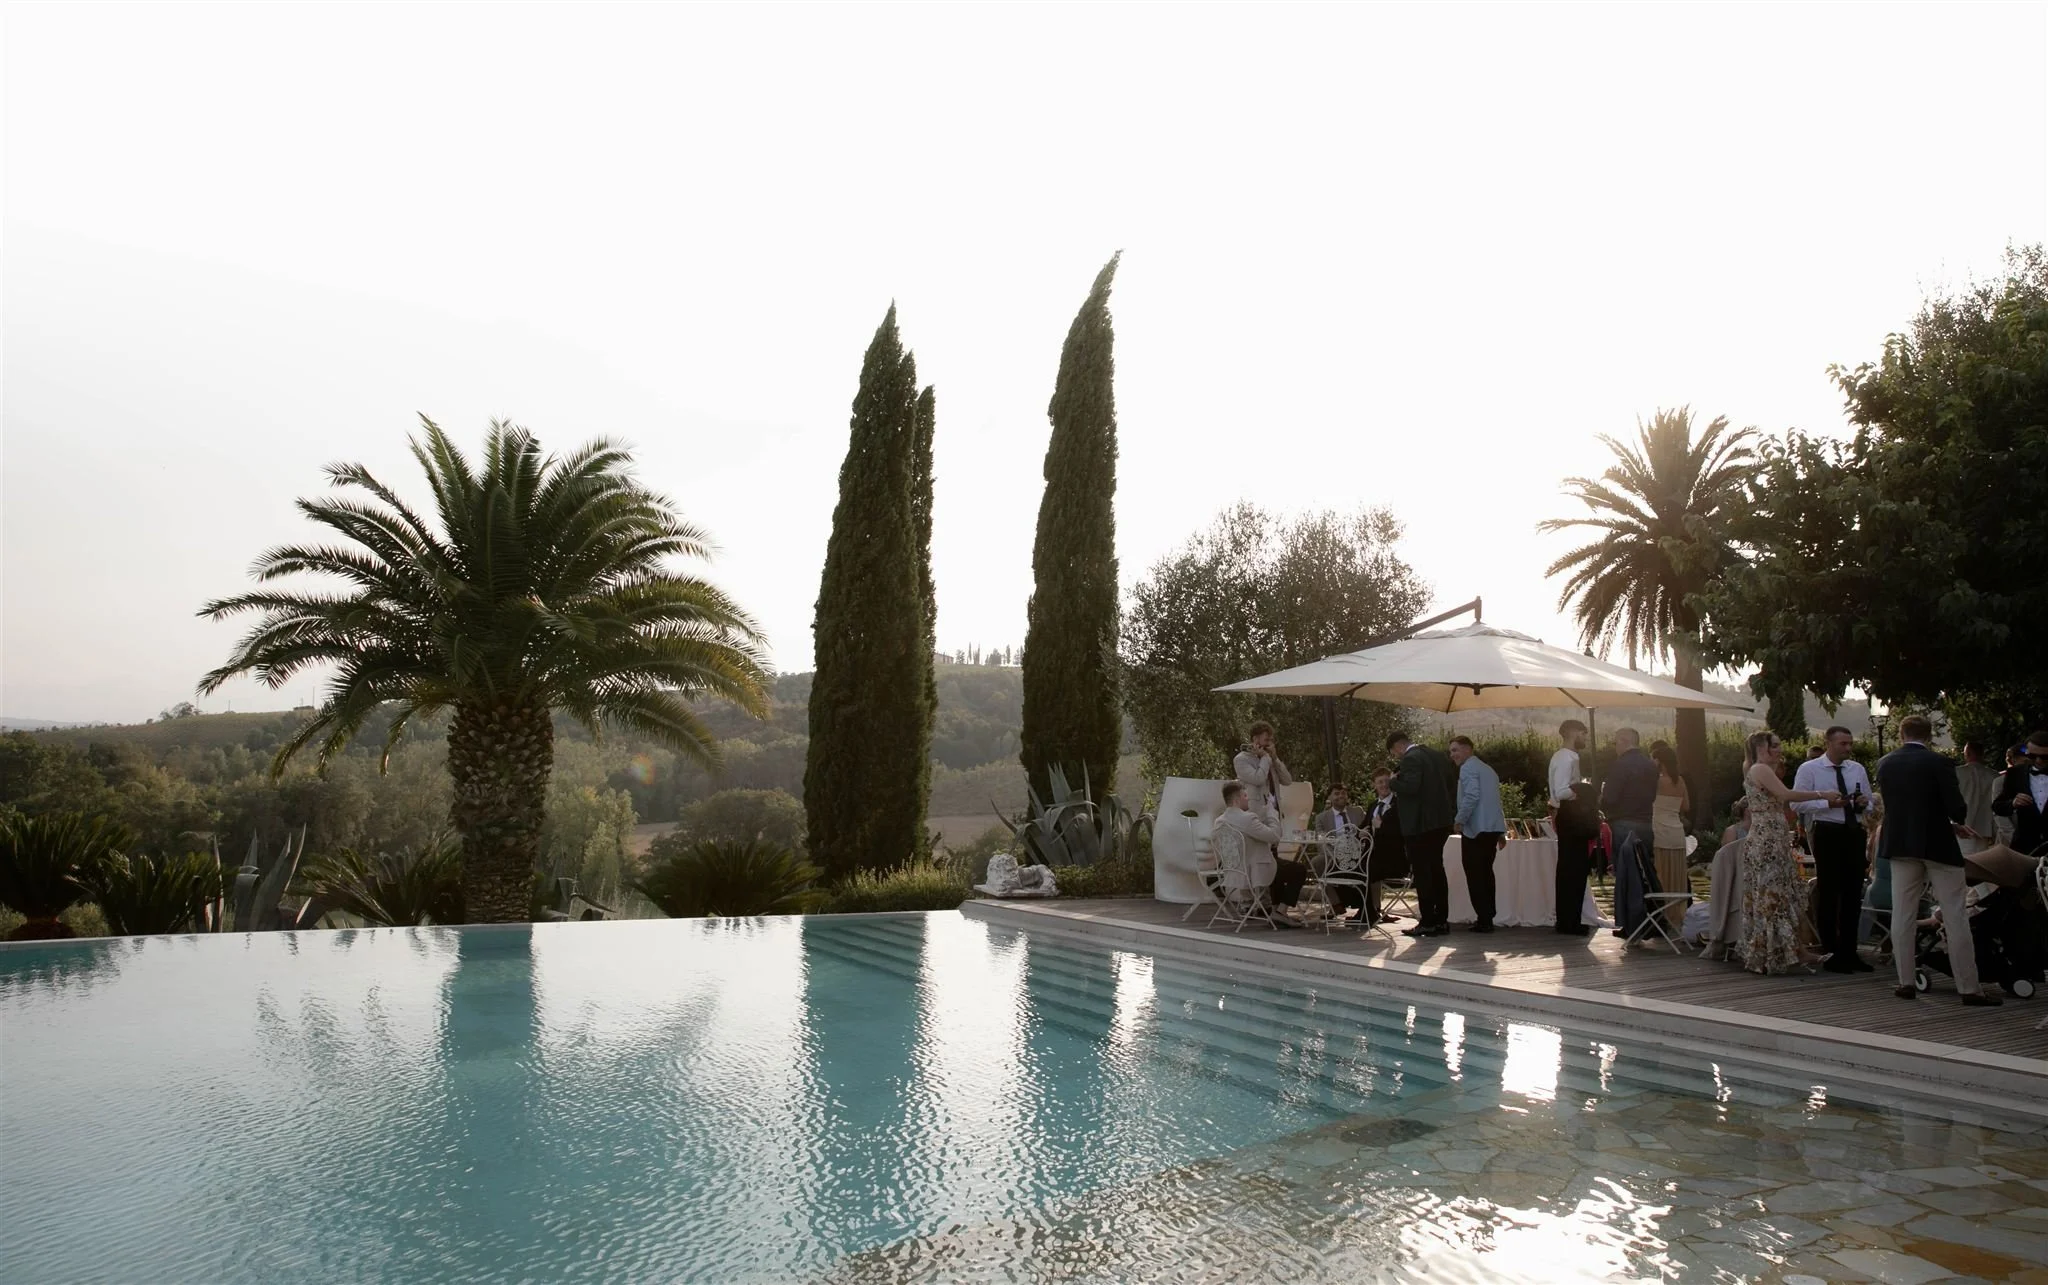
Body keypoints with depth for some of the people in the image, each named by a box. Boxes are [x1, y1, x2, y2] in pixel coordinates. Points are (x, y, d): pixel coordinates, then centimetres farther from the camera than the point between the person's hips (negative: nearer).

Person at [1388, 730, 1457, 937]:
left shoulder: (1411, 759, -15)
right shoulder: (1439, 755, 13)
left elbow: (1410, 787, -27)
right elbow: (1453, 783, 17)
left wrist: (1394, 781, -9)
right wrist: (1452, 813, 21)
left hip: (1420, 824, -9)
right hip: (1442, 821, 9)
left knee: (1422, 873, -3)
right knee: (1436, 869, 15)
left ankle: (1428, 923, -2)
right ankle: (1441, 920, 19)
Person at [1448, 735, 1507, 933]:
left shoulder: (1468, 768, -7)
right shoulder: (1489, 770, 21)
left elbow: (1472, 796, -20)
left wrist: (1459, 821, -12)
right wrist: (1502, 832, 24)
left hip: (1475, 829, -9)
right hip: (1493, 828, 9)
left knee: (1475, 875, -5)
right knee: (1485, 873, 12)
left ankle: (1484, 920, -7)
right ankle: (1488, 916, 14)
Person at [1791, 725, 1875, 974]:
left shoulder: (1857, 769, 11)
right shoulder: (1809, 769, -5)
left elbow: (1869, 804, 19)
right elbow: (1796, 804, -11)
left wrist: (1864, 804, -5)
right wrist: (1827, 802, -22)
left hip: (1854, 833, 5)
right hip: (1827, 834, -5)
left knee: (1853, 893, 11)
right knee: (1828, 893, 1)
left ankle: (1849, 952, 22)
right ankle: (1831, 953, 10)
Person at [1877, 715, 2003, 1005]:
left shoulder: (1884, 764, 2)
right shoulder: (1939, 763, -11)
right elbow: (1957, 808, -15)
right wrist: (1955, 822, 11)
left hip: (1900, 846, 3)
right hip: (1938, 847, -3)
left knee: (1902, 916, 7)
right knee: (1955, 918, 1)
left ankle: (1906, 983, 8)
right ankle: (1969, 988, 3)